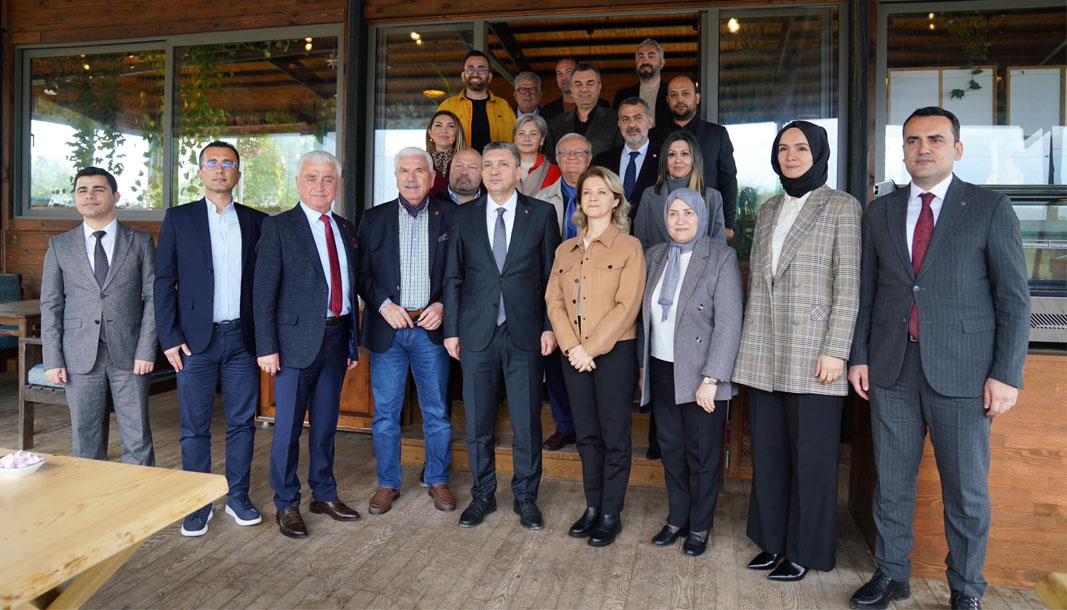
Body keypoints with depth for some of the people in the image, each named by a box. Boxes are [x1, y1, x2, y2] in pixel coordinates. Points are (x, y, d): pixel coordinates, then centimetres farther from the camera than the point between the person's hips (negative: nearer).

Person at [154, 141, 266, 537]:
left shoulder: (256, 221, 8)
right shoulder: (178, 219, 4)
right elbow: (164, 281, 1)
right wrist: (169, 338, -6)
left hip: (242, 338, 2)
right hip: (195, 340, -1)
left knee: (242, 422, 8)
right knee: (195, 427, 5)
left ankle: (238, 496, 22)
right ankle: (197, 504, 19)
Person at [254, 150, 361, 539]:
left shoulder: (346, 229, 11)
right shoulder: (278, 227, -4)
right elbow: (264, 291, -8)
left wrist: (353, 342, 11)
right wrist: (267, 347, -13)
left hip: (336, 337, 5)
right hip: (297, 338, -5)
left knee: (326, 423, 15)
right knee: (288, 426, 4)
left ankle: (324, 493, 30)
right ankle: (286, 504, 20)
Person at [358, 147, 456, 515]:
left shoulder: (449, 217, 4)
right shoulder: (374, 219, 7)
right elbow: (362, 272, 5)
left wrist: (442, 306, -10)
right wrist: (383, 304, -9)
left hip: (430, 328, -1)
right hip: (387, 328, 1)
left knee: (437, 412, 8)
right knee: (385, 412, 8)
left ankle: (437, 480, 25)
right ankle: (388, 483, 23)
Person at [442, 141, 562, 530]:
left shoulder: (541, 214, 3)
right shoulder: (464, 216, 7)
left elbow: (552, 275, 3)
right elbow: (453, 277, 7)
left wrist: (550, 326, -4)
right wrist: (451, 329, 3)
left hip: (524, 333, -1)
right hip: (476, 333, 2)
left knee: (527, 421, 6)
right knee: (477, 421, 10)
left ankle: (526, 497, 24)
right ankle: (483, 495, 27)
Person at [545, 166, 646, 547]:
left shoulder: (628, 247, -3)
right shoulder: (565, 250, 12)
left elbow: (626, 306, -11)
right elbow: (554, 301, 5)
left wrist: (592, 349, -15)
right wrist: (572, 346, -9)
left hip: (614, 353, -4)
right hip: (575, 355, 5)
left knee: (614, 437, 4)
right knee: (587, 435, 12)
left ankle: (611, 515, 17)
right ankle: (592, 508, 25)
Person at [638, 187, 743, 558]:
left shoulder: (722, 257, -10)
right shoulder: (656, 255, 7)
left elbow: (728, 323, -15)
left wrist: (711, 379, -18)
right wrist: (643, 365, 10)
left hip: (700, 375, -5)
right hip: (661, 371, 5)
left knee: (702, 454, 8)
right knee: (671, 450, 15)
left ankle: (700, 527, 26)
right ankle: (677, 519, 31)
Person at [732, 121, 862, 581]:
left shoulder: (841, 206, -1)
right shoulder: (769, 210, 15)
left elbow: (848, 284, -7)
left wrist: (835, 350, -13)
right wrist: (748, 342, 11)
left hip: (812, 352, -5)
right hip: (765, 352, 5)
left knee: (811, 453, 4)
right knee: (767, 449, 10)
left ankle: (804, 550, 20)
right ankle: (772, 540, 26)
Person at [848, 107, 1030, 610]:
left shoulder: (991, 209, 0)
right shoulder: (879, 212, 9)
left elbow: (1014, 298, -3)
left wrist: (1007, 374, -8)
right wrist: (859, 356, 5)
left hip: (962, 372, -2)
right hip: (892, 369, 3)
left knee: (967, 491, 8)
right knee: (891, 481, 12)